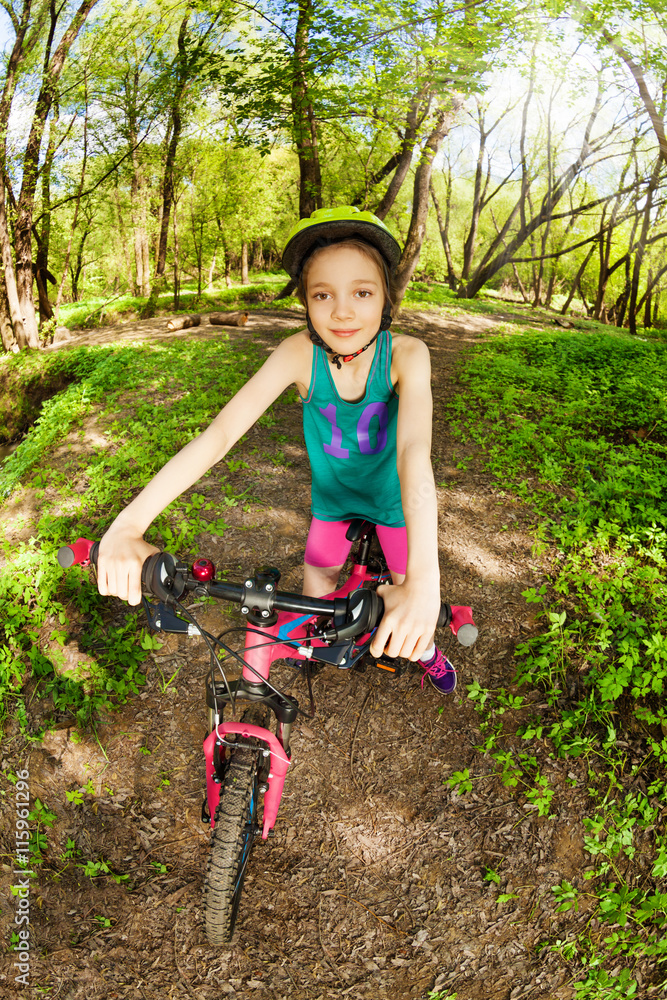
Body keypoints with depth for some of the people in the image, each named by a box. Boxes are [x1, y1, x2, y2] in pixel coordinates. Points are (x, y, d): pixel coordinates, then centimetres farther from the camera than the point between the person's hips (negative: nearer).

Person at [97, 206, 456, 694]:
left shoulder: (406, 355, -30)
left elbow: (415, 451, -45)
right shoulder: (300, 353, -28)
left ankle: (425, 649, 39)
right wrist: (128, 524, -48)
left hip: (394, 497, -1)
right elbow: (220, 432, -37)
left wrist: (424, 578, -60)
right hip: (333, 497, 1)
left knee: (406, 622, 1)